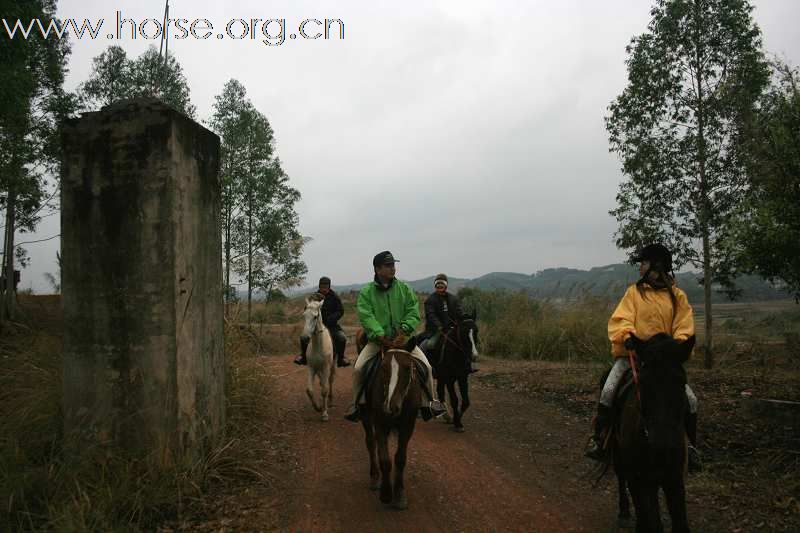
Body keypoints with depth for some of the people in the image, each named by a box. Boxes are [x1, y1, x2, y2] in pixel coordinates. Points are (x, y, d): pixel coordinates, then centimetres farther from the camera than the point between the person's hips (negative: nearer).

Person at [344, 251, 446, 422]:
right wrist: (381, 337, -26)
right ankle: (358, 403, 6)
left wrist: (404, 330, -19)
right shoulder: (366, 292, -2)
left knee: (426, 366, -13)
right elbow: (366, 317, -14)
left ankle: (431, 401, 7)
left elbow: (413, 312, -2)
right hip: (377, 339, -1)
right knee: (358, 368, -17)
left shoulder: (405, 289, 5)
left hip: (402, 338, 1)